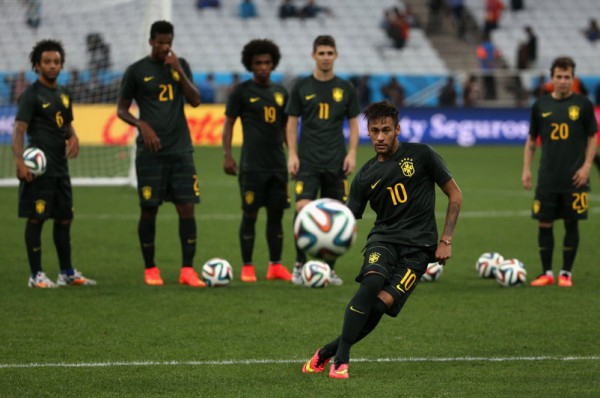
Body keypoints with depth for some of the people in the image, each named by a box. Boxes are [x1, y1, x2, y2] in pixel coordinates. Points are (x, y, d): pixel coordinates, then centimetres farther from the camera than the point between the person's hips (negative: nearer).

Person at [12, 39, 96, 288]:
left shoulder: (63, 94, 15)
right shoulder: (32, 95, -8)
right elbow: (19, 129, -16)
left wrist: (73, 137, 4)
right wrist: (19, 161, -28)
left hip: (60, 166, 8)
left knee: (64, 219, 13)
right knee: (36, 219, -5)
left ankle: (67, 272, 23)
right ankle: (36, 275, -1)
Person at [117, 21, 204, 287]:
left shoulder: (180, 65, 10)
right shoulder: (137, 71, 1)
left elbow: (195, 101, 2)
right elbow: (121, 110, 5)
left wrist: (179, 71, -8)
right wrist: (141, 125, -13)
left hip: (180, 150, 3)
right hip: (150, 152, -2)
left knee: (187, 208, -5)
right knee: (149, 209, 0)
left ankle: (187, 270, -4)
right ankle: (150, 269, 12)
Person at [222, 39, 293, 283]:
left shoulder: (281, 92, 13)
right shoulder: (242, 91, -1)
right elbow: (228, 124, -1)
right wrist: (227, 155, -10)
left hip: (277, 164, 5)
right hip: (252, 166, -5)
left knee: (276, 214, 5)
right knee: (250, 214, -3)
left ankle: (275, 266, 10)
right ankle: (247, 268, 2)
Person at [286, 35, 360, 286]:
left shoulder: (345, 89, 7)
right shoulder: (302, 87, 3)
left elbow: (353, 124, 10)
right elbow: (292, 123, 6)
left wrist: (352, 153, -2)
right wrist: (292, 154, -4)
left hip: (336, 162, 2)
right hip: (307, 161, -2)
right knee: (303, 208, -16)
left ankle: (329, 268, 14)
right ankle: (300, 264, -6)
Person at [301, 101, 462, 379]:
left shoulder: (421, 155, 1)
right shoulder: (365, 176, 8)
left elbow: (455, 195, 7)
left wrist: (446, 241, 0)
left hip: (418, 246, -2)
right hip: (383, 239, 2)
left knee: (383, 303, -21)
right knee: (371, 282, -31)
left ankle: (328, 351, -5)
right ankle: (341, 359, -25)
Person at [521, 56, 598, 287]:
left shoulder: (583, 104, 0)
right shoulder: (541, 106, 6)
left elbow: (592, 138, 3)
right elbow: (531, 140, 12)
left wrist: (586, 166, -8)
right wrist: (526, 169, 4)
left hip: (574, 179, -2)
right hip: (547, 178, 2)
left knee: (571, 223, 2)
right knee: (544, 223, 1)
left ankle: (566, 273, 10)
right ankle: (546, 273, 11)